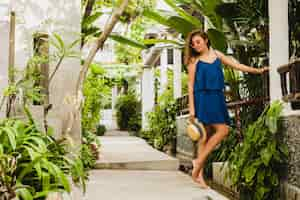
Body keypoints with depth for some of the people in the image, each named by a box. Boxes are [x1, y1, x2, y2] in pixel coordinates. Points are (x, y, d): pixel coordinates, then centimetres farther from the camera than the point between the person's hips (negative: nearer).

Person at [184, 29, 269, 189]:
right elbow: (191, 85, -2)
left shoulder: (217, 55, 15)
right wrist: (191, 108, -8)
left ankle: (198, 173, 4)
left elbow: (236, 66, 19)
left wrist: (257, 70, 15)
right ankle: (199, 162, -8)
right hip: (203, 98, -5)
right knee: (222, 130, -15)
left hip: (217, 98, 5)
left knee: (206, 135, 2)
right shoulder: (194, 61, 1)